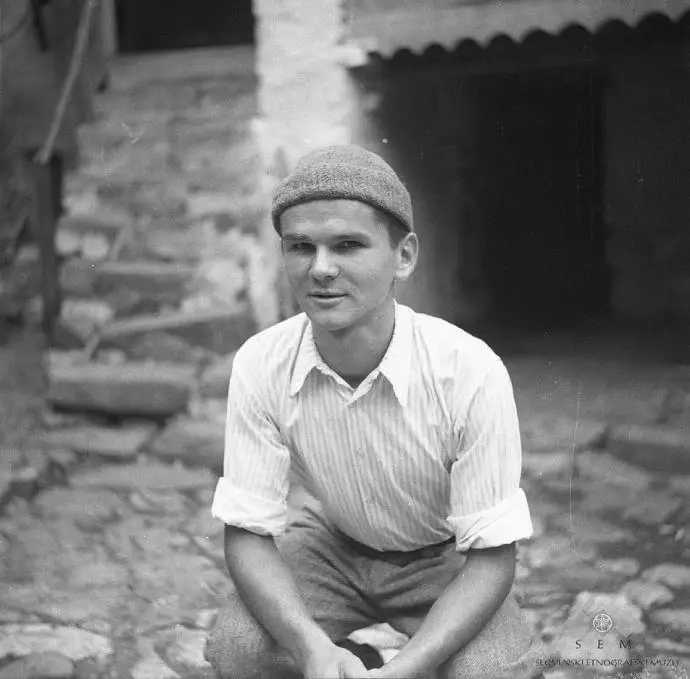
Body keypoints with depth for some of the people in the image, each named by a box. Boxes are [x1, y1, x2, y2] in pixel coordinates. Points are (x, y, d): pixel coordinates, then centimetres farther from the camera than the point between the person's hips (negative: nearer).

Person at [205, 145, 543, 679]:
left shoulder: (471, 372, -29)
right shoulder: (260, 366, -21)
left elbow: (491, 555, -22)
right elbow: (248, 533, -16)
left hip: (445, 559, -2)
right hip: (334, 545, 2)